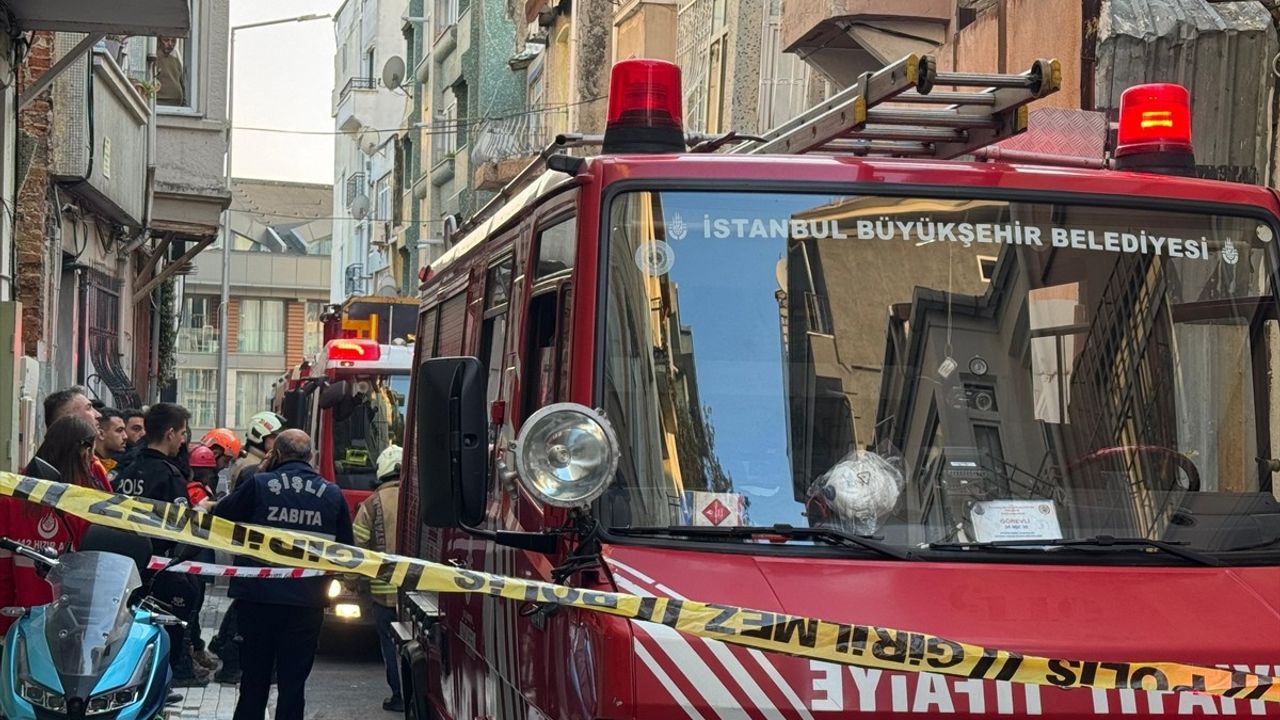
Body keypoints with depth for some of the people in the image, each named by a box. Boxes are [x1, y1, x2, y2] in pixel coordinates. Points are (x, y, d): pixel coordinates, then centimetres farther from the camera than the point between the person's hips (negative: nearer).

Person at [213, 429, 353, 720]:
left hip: (258, 596, -1)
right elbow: (345, 547, 9)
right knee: (293, 684, 6)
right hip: (307, 604, 1)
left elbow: (220, 518, 2)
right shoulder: (333, 495, 2)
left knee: (254, 680, 10)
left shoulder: (258, 484, -7)